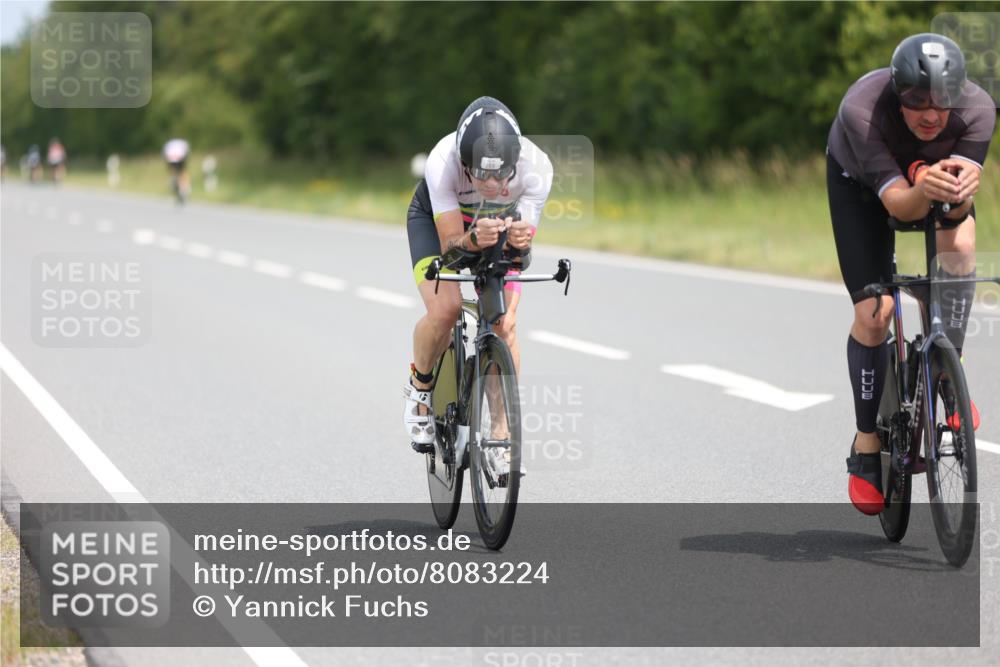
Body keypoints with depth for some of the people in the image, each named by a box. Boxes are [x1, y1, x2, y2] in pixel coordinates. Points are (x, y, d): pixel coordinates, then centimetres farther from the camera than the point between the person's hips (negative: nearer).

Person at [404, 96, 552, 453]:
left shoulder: (535, 166, -35)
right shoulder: (442, 163, -40)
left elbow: (523, 247, -28)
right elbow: (451, 243, -35)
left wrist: (519, 239, -51)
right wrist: (474, 239, -56)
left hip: (500, 223, 2)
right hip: (435, 219, -2)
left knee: (504, 325, -15)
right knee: (444, 310, -25)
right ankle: (420, 386, 5)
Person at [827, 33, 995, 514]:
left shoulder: (978, 109, -34)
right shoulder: (861, 110, -41)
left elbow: (957, 209, -35)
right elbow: (898, 204, -42)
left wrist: (961, 190, -58)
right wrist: (924, 191, -63)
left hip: (935, 166, 2)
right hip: (860, 178, -2)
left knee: (959, 243, -31)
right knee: (874, 312, -11)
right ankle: (867, 448, 4)